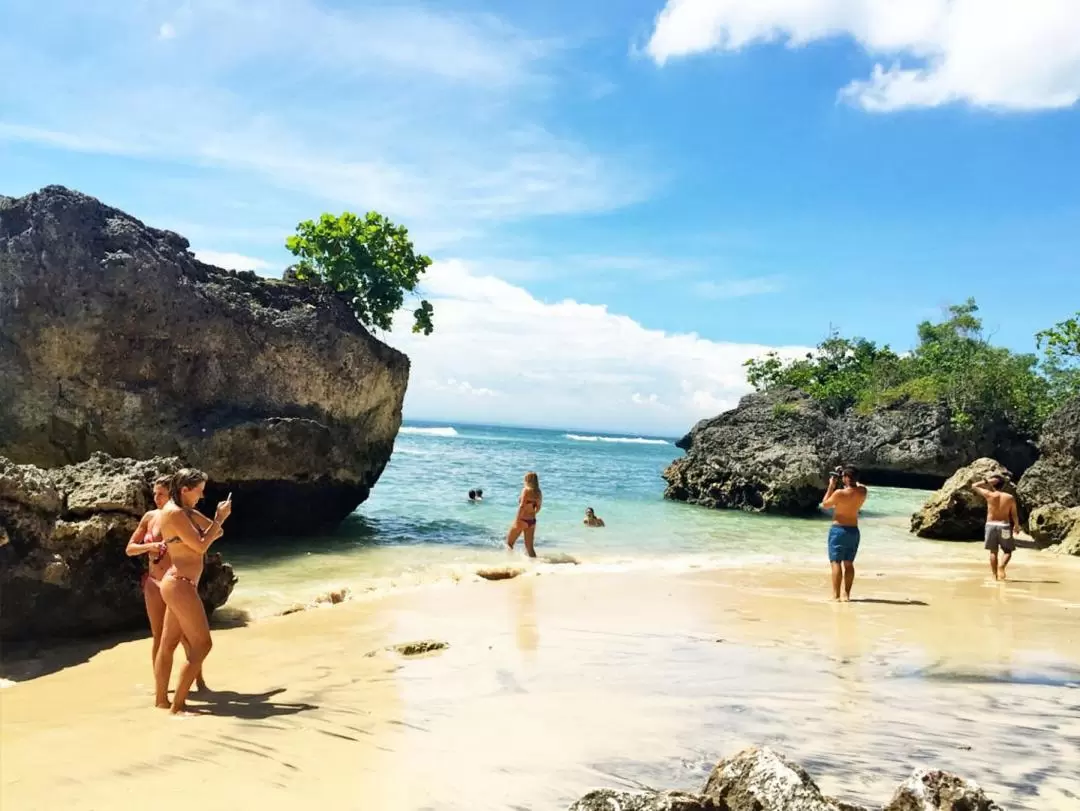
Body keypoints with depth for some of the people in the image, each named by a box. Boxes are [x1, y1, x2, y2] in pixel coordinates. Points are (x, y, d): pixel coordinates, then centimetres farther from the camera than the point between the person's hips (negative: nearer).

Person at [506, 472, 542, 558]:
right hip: (532, 521, 6)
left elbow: (522, 506, -20)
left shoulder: (526, 490, -11)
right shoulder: (538, 493, 7)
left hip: (522, 520, -6)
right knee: (529, 547, 11)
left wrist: (517, 520, -21)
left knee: (509, 543, 7)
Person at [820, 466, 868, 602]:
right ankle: (846, 594, 11)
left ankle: (836, 595, -8)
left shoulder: (839, 493, -20)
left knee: (835, 562, -3)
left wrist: (831, 485, -3)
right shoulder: (862, 491, -4)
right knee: (849, 563, 11)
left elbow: (825, 505, -4)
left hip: (838, 529, -5)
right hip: (854, 530, 5)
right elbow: (856, 485, 22)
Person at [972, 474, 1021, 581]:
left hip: (991, 525, 0)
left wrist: (987, 481, 1)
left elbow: (974, 486, 4)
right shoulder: (1010, 498, -4)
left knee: (993, 551, 9)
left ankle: (995, 575, 8)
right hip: (1004, 526, 0)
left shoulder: (989, 495, -7)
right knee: (1008, 551, 11)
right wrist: (1017, 526, 14)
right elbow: (1014, 515, 0)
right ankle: (1001, 567, -15)